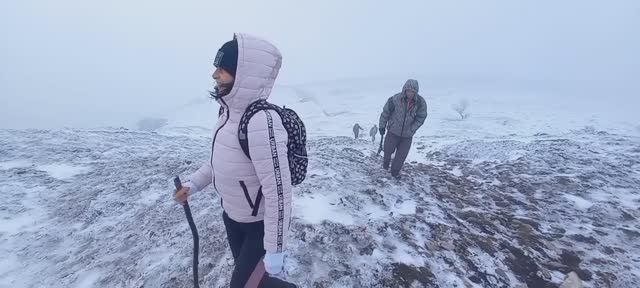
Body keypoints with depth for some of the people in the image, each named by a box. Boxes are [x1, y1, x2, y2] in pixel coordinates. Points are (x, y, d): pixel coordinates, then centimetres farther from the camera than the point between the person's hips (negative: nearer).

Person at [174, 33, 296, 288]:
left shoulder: (262, 122, -34)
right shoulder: (228, 111, -4)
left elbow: (278, 192, -32)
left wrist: (275, 251, -25)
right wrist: (193, 183, 8)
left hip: (261, 224, -8)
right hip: (232, 216, 9)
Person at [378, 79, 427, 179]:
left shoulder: (421, 102, -14)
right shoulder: (395, 99, -19)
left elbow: (420, 118, -4)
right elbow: (386, 112, -7)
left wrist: (411, 130, -12)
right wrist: (382, 126, -1)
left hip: (407, 135, 2)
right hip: (393, 131, -1)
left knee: (402, 155, 8)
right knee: (388, 149, 10)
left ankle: (395, 171, 30)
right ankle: (386, 161, 44)